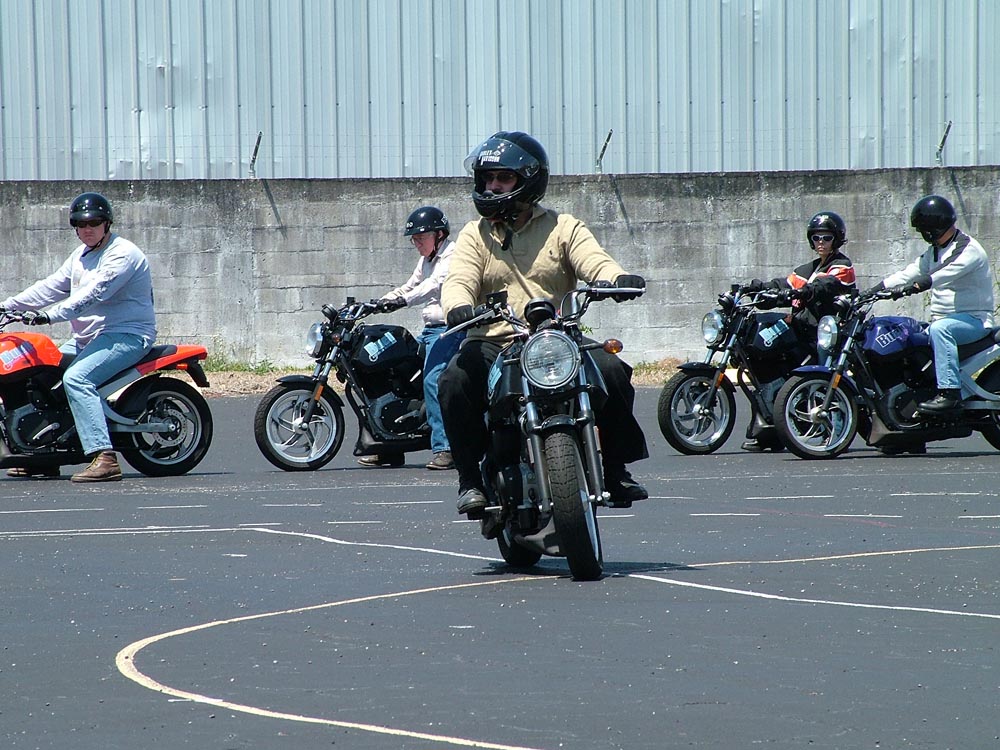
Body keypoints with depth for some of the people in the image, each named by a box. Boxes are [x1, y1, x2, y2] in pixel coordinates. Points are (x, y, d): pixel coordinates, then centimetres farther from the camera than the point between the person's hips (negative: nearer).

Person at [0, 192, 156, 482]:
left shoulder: (122, 253, -13)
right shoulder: (81, 255, 18)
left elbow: (94, 293, -26)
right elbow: (51, 287, 15)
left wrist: (51, 315, -36)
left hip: (127, 335, -10)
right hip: (87, 338, 10)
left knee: (76, 378, -31)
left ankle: (104, 457, -39)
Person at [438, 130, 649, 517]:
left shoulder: (563, 228, 13)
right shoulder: (475, 235, 14)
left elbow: (594, 262, -4)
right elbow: (459, 281, -2)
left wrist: (619, 279, -29)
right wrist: (458, 305, -28)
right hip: (493, 345, 0)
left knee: (611, 369, -26)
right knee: (455, 381, -31)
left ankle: (616, 470, -8)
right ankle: (470, 479, -16)